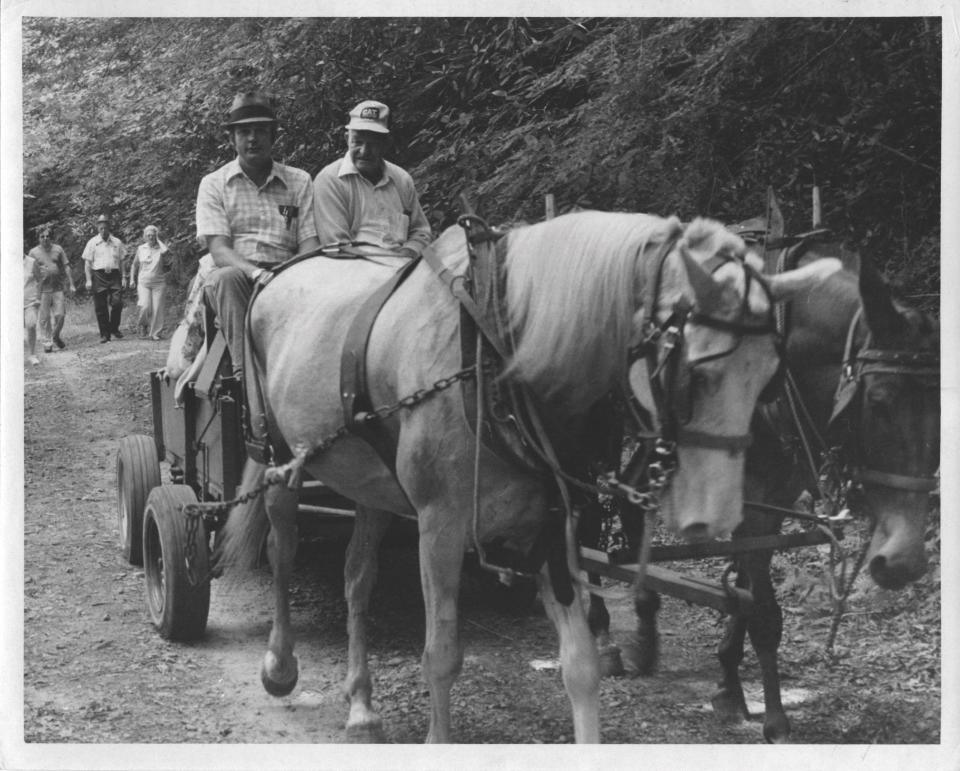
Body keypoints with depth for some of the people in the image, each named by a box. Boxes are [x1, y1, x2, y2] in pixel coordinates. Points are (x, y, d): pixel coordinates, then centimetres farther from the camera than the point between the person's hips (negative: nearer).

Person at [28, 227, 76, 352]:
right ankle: (47, 343, 8)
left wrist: (71, 284, 5)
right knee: (44, 317, 0)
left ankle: (56, 337, 21)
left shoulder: (58, 249, 7)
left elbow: (66, 267, 10)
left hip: (58, 287, 1)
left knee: (60, 314, -3)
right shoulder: (34, 252, 3)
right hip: (42, 289, -1)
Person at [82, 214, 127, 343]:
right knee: (100, 307, -1)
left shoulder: (117, 242, 12)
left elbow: (121, 261, 15)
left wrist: (123, 278, 7)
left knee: (117, 302, -13)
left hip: (114, 275, 1)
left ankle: (114, 328, 8)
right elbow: (87, 263, 5)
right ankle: (104, 334, 6)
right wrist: (89, 280, -3)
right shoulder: (93, 243, 7)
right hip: (99, 276, -1)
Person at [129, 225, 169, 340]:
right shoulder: (141, 249, 8)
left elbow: (165, 251, -26)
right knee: (145, 306, -16)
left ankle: (155, 333, 5)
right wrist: (132, 279, 11)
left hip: (158, 283, -1)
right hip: (143, 283, 1)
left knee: (157, 309, -4)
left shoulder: (160, 248, 0)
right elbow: (134, 264, 19)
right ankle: (142, 325, 11)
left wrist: (158, 240, -9)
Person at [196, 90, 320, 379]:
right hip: (238, 272, -1)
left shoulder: (299, 182, 14)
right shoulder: (214, 184, 10)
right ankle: (243, 373, -41)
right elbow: (219, 251, -4)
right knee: (227, 277, -36)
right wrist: (256, 273, -25)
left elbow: (310, 246, 5)